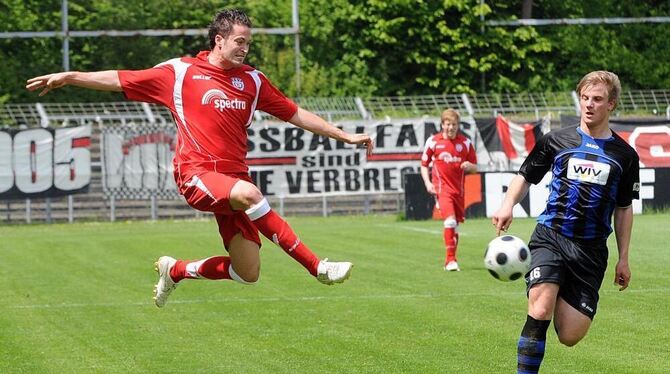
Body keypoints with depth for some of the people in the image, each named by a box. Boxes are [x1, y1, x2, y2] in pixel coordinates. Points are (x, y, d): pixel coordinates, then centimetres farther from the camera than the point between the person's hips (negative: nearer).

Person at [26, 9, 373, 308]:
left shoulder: (252, 80, 13)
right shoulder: (180, 72, 3)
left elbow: (296, 114, 19)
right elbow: (120, 80, 8)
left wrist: (344, 136, 16)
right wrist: (69, 77, 1)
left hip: (234, 176, 5)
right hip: (197, 173, -5)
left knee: (248, 274, -2)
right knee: (249, 193, -37)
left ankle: (175, 271, 26)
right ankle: (318, 267, -36)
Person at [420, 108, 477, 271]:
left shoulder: (465, 142, 4)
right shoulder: (433, 141, -1)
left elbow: (475, 168, 9)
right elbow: (424, 164, 8)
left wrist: (469, 166, -14)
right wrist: (428, 183, -5)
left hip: (459, 189, 3)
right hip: (442, 188, -3)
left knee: (456, 225, 10)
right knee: (450, 220, -21)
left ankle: (451, 260, 24)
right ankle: (450, 260, -17)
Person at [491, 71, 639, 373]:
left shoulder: (624, 155, 8)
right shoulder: (556, 140, 5)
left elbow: (624, 209, 16)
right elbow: (525, 177, 15)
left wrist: (623, 259, 14)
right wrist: (508, 205, -5)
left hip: (590, 249, 1)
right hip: (550, 236, -1)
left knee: (570, 337, -2)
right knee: (540, 311, -25)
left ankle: (565, 299, 32)